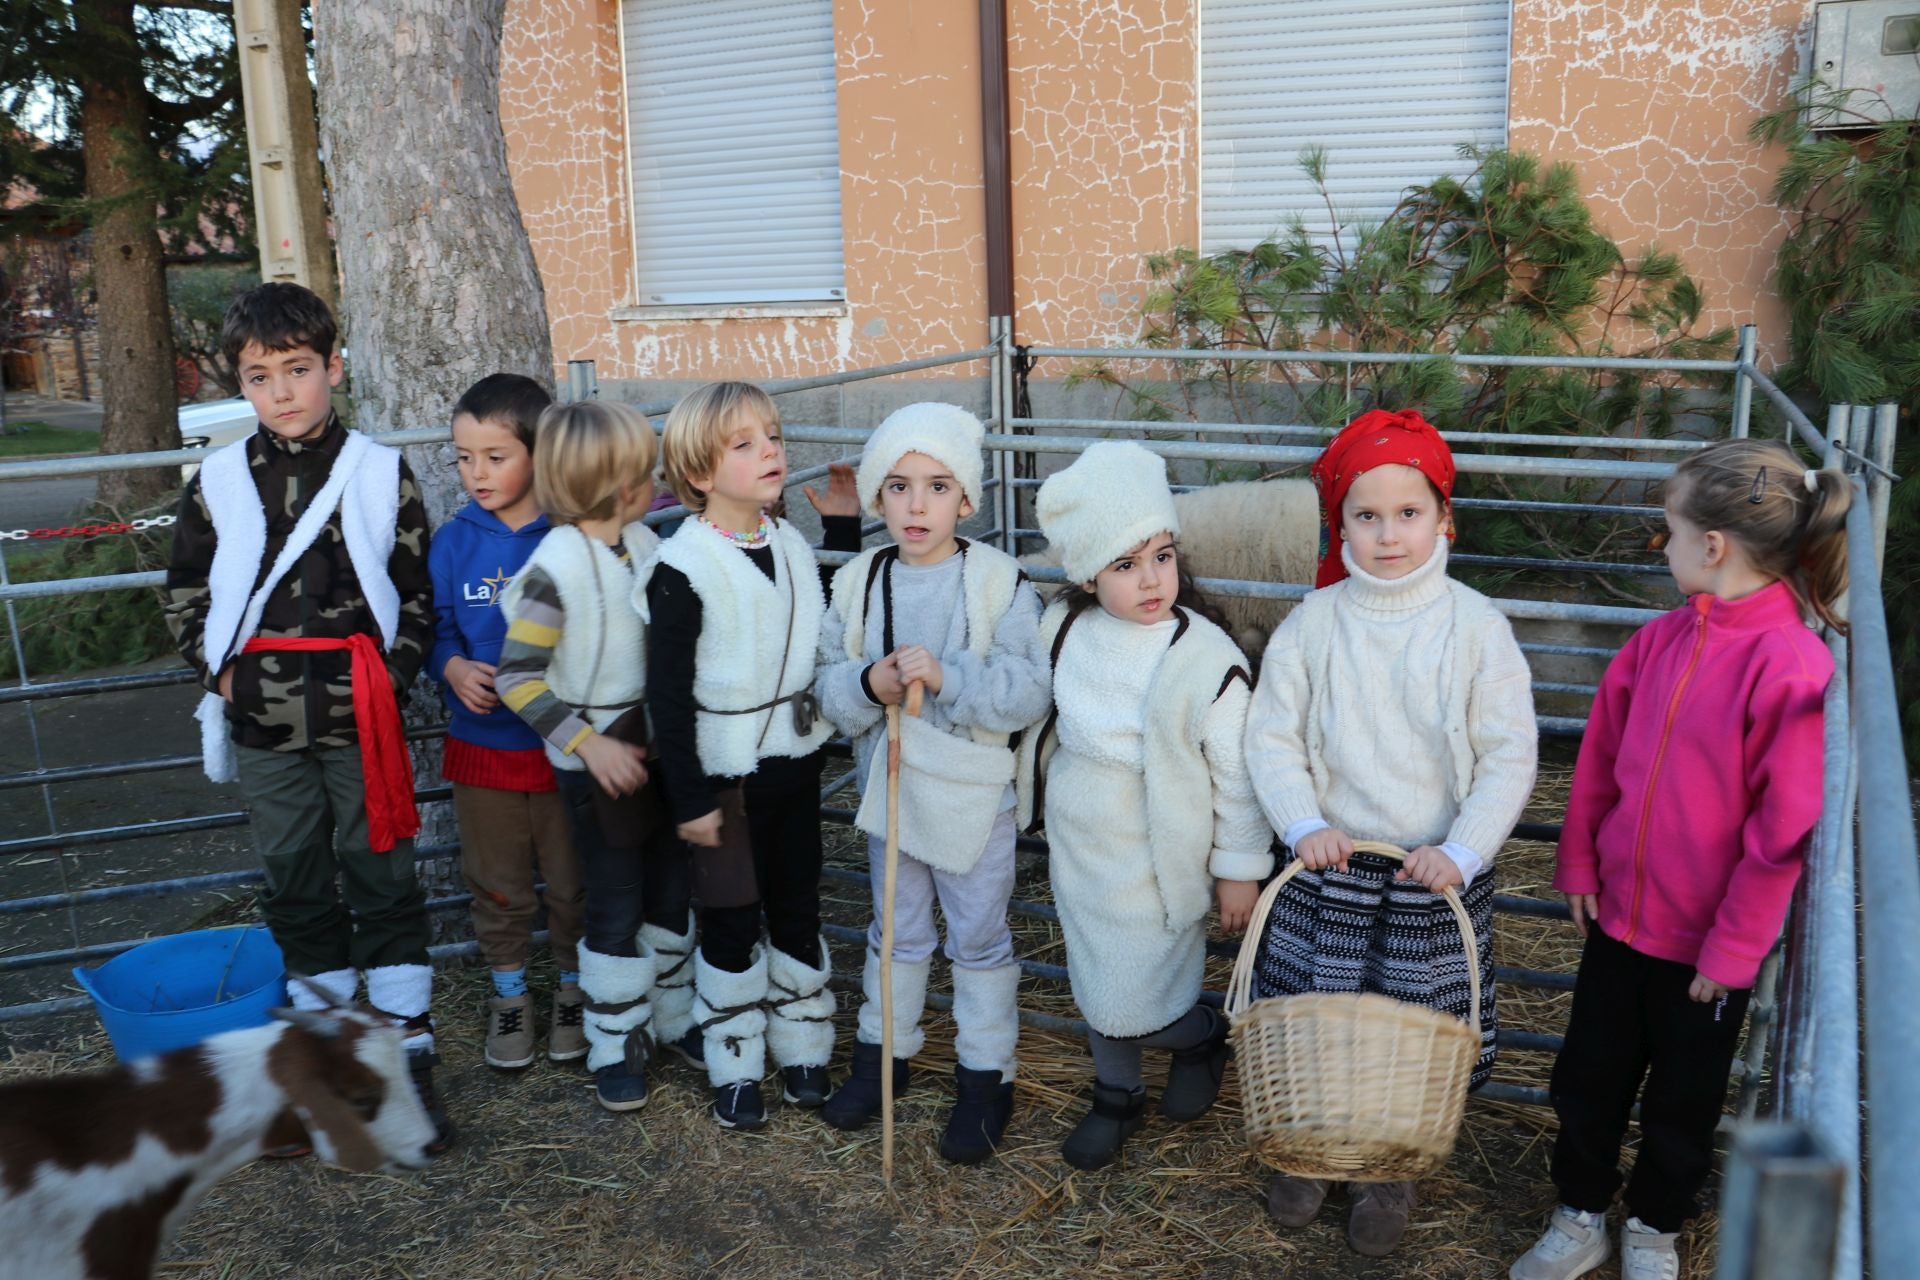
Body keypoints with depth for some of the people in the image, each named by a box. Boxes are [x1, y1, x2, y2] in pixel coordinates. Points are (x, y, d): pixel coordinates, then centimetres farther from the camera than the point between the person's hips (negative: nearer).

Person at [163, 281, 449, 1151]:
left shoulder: (380, 474, -2)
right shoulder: (219, 482, 4)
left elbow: (418, 589, 3)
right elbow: (186, 590, 14)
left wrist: (394, 673, -8)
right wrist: (219, 669, 2)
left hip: (360, 719, -2)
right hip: (265, 723, 3)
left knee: (383, 880, 5)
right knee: (295, 885, 13)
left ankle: (408, 1055, 15)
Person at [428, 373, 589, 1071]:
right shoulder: (453, 542, -1)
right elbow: (434, 626, 4)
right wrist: (454, 669, -15)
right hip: (483, 744, 3)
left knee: (574, 881, 12)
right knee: (498, 883, 16)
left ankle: (573, 987, 33)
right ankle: (509, 992, 36)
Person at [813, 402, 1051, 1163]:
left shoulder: (1000, 581, -15)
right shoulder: (858, 581, -3)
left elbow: (1029, 693, -20)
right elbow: (825, 684, -1)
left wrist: (948, 677, -32)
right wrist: (868, 684, -22)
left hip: (972, 793, -3)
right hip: (888, 785, 4)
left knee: (979, 939, 12)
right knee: (896, 932, 21)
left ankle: (985, 1076, 28)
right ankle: (882, 1051, 39)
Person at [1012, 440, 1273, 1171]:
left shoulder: (1207, 660, -23)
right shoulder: (1061, 628, -8)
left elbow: (1237, 773, -14)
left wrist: (1240, 869, -7)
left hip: (1153, 863, -5)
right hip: (1076, 849, 5)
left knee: (1128, 1009, 0)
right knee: (1096, 990, 19)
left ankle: (1202, 1035, 33)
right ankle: (1117, 1098, 44)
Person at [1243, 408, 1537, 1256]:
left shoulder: (1475, 626, -8)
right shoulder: (1313, 622, -5)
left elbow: (1509, 756, -6)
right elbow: (1272, 737, -2)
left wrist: (1462, 850, -16)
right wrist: (1304, 825, -16)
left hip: (1437, 873, -1)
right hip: (1327, 866, 1)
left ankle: (1388, 1174, 36)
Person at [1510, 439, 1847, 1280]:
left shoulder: (1793, 666, -22)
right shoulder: (1661, 640, -4)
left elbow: (1782, 831, -19)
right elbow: (1600, 756, 6)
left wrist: (1731, 949, -14)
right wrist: (1579, 866, 5)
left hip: (1708, 941, -5)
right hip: (1620, 912, 5)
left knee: (1682, 1100, 18)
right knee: (1586, 1080, 16)